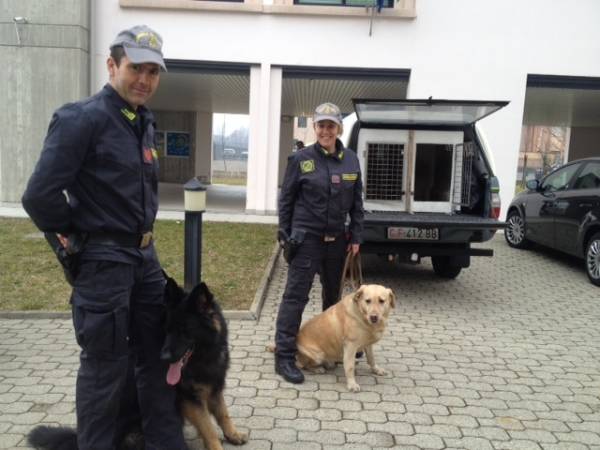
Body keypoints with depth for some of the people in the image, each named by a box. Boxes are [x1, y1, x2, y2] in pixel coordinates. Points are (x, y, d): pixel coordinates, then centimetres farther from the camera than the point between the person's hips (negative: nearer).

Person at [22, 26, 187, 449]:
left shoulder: (144, 123, 9)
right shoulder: (81, 118, -15)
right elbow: (39, 196, -20)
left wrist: (141, 237, 11)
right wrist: (73, 234, -5)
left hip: (145, 256, 8)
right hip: (102, 260, -8)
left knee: (159, 355, 16)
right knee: (106, 367, 6)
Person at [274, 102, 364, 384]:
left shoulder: (351, 160, 5)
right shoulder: (302, 159, -6)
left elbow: (356, 202, 9)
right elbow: (285, 200, -2)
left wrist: (356, 237, 5)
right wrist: (286, 236, -5)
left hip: (337, 240, 5)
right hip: (306, 238, -4)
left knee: (333, 293, 19)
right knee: (296, 295, -5)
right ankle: (284, 356, 2)